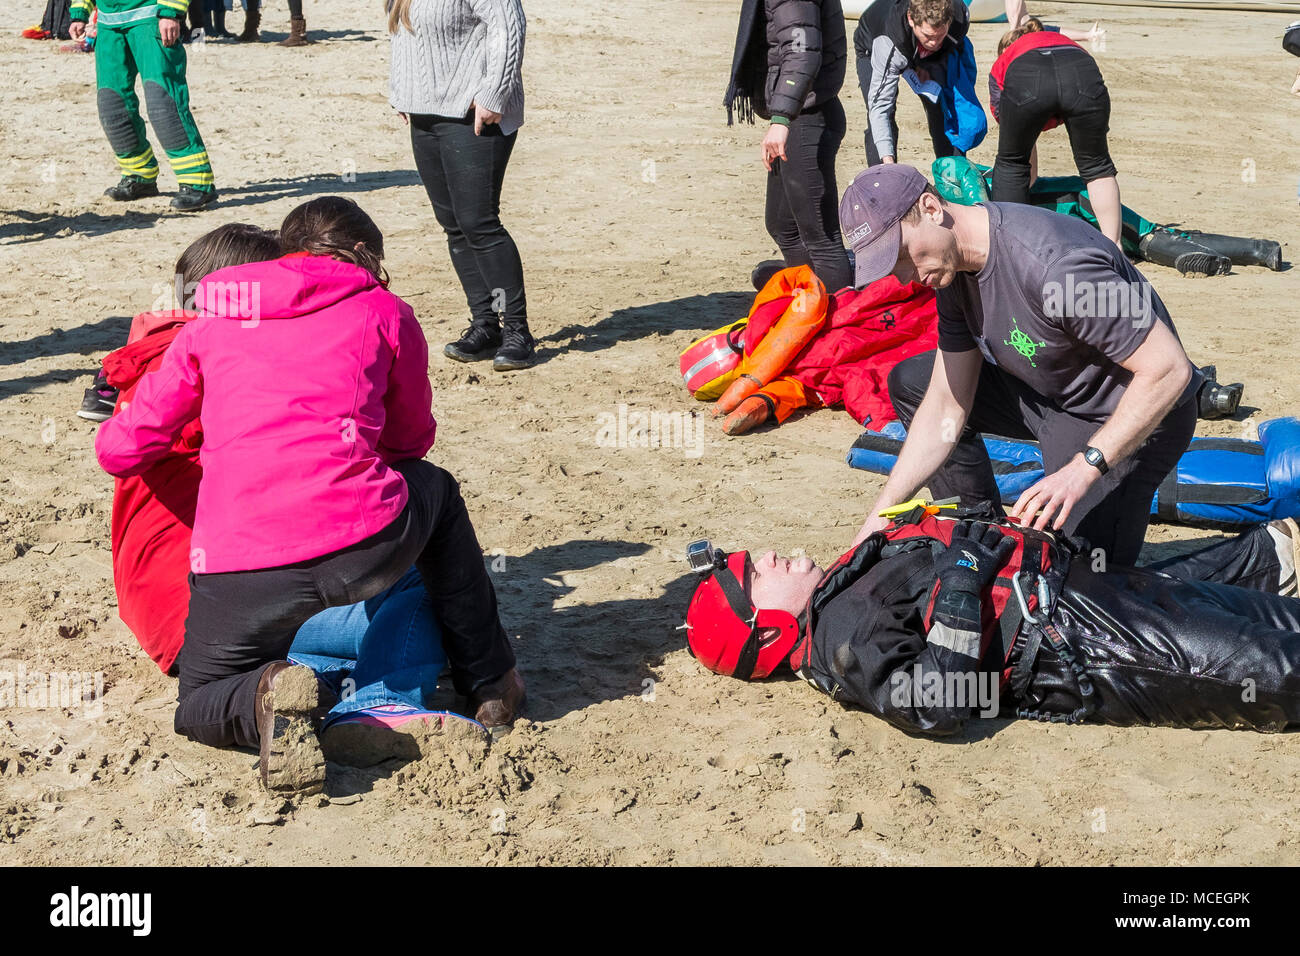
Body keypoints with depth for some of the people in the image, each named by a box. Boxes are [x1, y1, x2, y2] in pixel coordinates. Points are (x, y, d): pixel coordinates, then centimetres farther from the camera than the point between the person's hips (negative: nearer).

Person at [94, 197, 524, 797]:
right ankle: (490, 682, 33)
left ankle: (264, 696, -8)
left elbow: (121, 452, 18)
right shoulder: (385, 313, 15)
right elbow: (412, 439, 27)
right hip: (365, 547, 0)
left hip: (239, 572, 1)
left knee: (199, 710, 27)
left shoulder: (210, 325, 19)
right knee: (436, 491, 34)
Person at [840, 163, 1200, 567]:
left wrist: (1084, 467, -34)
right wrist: (880, 516, -5)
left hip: (1132, 416, -9)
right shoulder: (953, 269, -5)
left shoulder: (1052, 264, -34)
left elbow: (1170, 369, -31)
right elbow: (946, 408, 0)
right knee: (909, 383, 13)